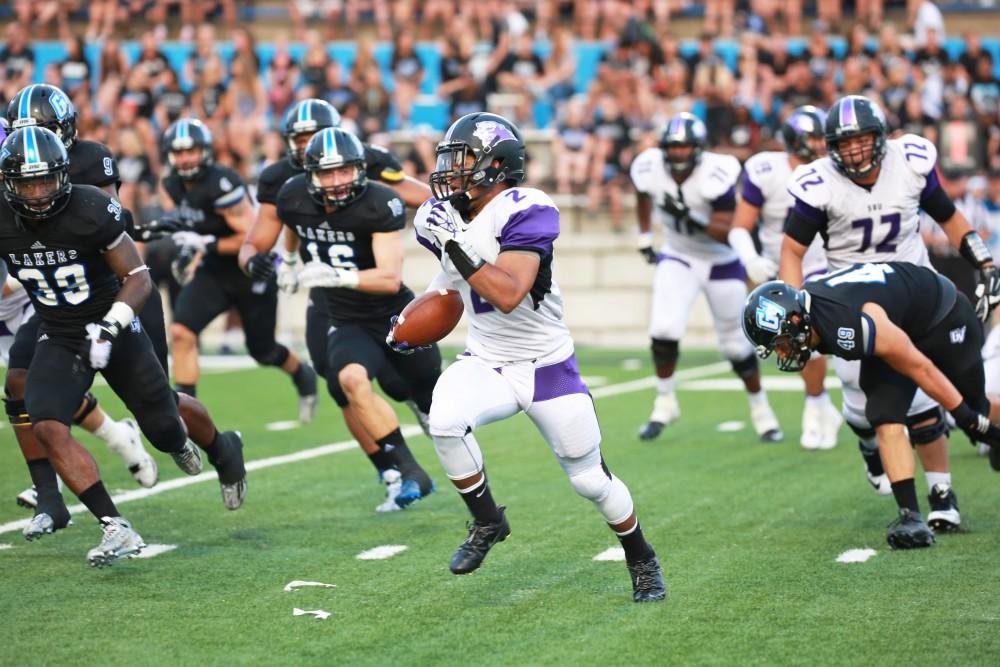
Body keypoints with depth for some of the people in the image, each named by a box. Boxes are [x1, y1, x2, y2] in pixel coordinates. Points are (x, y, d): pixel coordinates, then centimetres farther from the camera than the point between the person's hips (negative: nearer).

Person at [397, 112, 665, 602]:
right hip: (486, 363, 5)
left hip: (547, 367, -5)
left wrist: (454, 245, -35)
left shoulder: (523, 212, -23)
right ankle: (487, 523, -3)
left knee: (590, 480, 5)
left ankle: (642, 561, 32)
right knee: (445, 423, -26)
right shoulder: (450, 217, -2)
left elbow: (508, 295, -35)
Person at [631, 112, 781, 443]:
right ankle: (664, 403, 2)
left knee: (736, 343, 6)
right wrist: (644, 237, 12)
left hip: (721, 262, -2)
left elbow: (727, 232, -26)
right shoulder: (650, 169, -17)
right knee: (664, 329, -18)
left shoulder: (715, 175, -28)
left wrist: (691, 217, -39)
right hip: (678, 258, 2)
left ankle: (760, 407, 27)